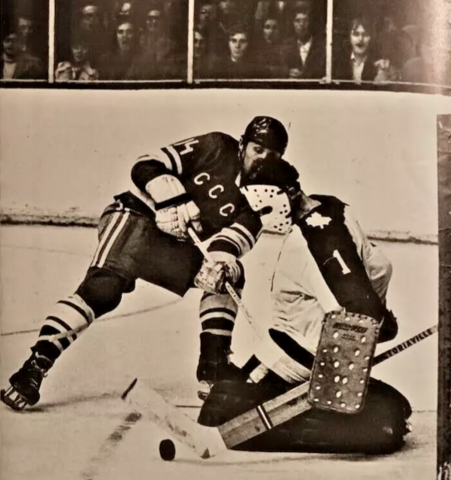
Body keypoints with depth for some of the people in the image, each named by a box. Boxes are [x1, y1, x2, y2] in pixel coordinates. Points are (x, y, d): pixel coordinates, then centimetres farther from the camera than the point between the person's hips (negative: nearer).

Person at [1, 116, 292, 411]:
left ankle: (213, 364, -2)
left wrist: (222, 260, -30)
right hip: (135, 218, -6)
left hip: (175, 246, 6)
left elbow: (239, 232, -10)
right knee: (104, 288, -26)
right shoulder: (217, 148, -6)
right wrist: (173, 203, -23)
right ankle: (36, 365, -25)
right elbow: (147, 166, -10)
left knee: (229, 275, -5)